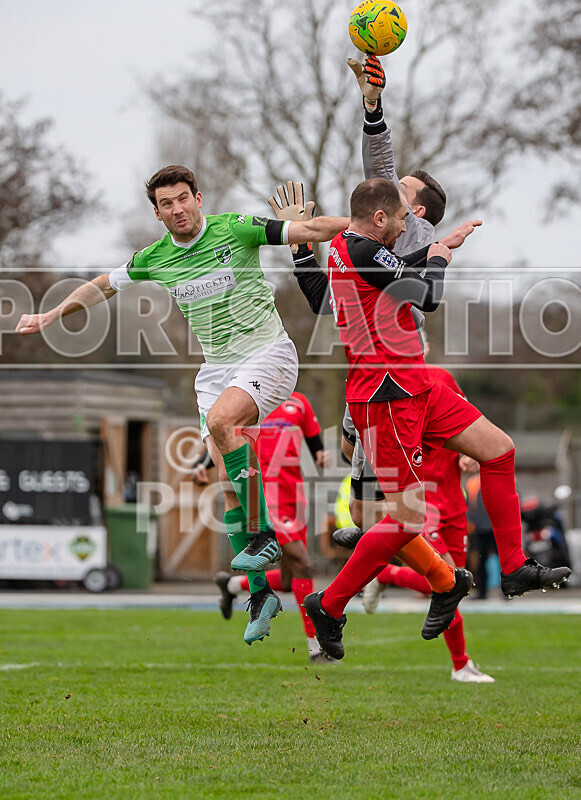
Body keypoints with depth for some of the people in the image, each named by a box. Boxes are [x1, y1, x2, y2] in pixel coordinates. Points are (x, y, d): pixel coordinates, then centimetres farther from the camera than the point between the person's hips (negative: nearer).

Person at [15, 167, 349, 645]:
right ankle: (260, 593, 4)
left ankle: (263, 535, -21)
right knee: (227, 477, -5)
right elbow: (104, 286, 20)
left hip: (267, 354, -5)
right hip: (217, 367, 5)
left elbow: (309, 230, -6)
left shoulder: (236, 229, -7)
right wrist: (51, 316, 19)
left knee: (220, 419, -32)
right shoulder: (155, 258, 6)